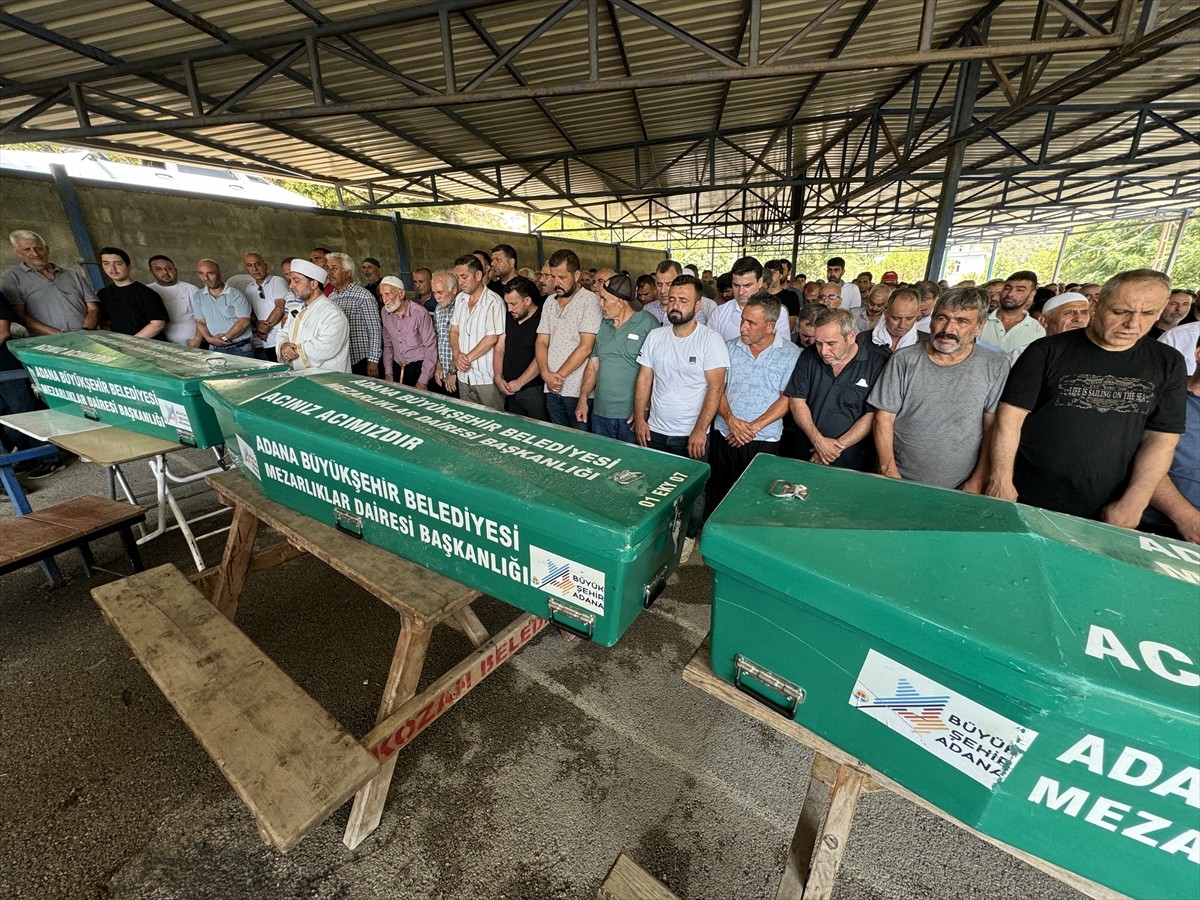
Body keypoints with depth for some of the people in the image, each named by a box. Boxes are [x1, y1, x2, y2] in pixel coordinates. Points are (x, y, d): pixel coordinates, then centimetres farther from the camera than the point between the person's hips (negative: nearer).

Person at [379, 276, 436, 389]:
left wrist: (423, 380, -16)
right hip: (397, 368, 5)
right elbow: (388, 344, 13)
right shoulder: (384, 312, 3)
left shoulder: (419, 312, -15)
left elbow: (430, 347, -14)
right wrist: (388, 372, 7)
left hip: (419, 367, -5)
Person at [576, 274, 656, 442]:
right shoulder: (603, 324, 12)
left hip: (631, 417, -6)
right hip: (600, 413, 6)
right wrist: (583, 399, 5)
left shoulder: (647, 323, -9)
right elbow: (593, 365, 14)